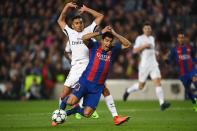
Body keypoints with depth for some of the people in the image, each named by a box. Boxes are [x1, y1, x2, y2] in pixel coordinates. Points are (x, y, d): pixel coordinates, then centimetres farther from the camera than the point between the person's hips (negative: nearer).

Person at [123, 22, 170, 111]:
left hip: (153, 63, 5)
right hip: (144, 64, -5)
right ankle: (128, 91, 35)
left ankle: (162, 103, -21)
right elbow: (134, 50, -12)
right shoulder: (140, 38, -3)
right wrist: (144, 46, -19)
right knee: (141, 86, 5)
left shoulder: (152, 38, 16)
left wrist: (155, 52, 16)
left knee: (158, 82, -13)